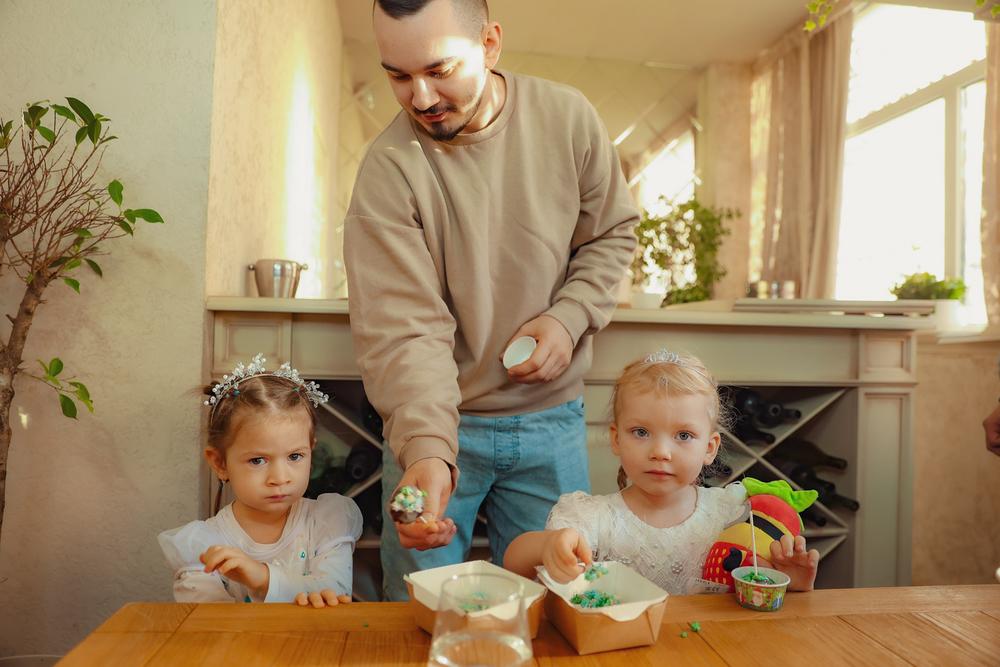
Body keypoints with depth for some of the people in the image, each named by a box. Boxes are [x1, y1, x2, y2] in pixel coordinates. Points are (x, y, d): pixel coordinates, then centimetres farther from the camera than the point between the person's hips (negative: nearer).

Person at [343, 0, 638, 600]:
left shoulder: (569, 118, -6)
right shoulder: (389, 168, -15)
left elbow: (612, 235, 6)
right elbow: (403, 331, -21)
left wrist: (568, 318, -11)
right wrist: (427, 452, -36)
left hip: (552, 419, 3)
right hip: (435, 421, -2)